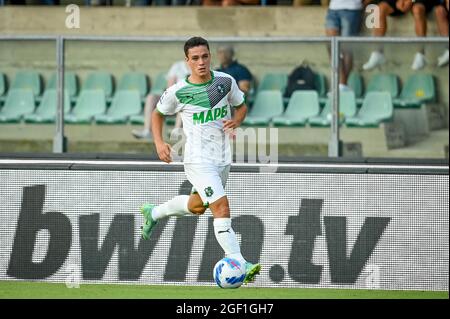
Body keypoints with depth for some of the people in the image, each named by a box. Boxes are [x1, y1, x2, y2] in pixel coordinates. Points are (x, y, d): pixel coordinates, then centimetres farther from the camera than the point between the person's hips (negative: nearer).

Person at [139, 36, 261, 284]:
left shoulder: (225, 81, -2)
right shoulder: (178, 92, -9)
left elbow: (241, 106, 15)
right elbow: (158, 114, 9)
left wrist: (236, 121, -7)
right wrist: (159, 143, -4)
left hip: (223, 159, 6)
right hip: (198, 160, -6)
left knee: (197, 206, 25)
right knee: (221, 207, -20)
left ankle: (153, 213, 51)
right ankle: (239, 265, -25)